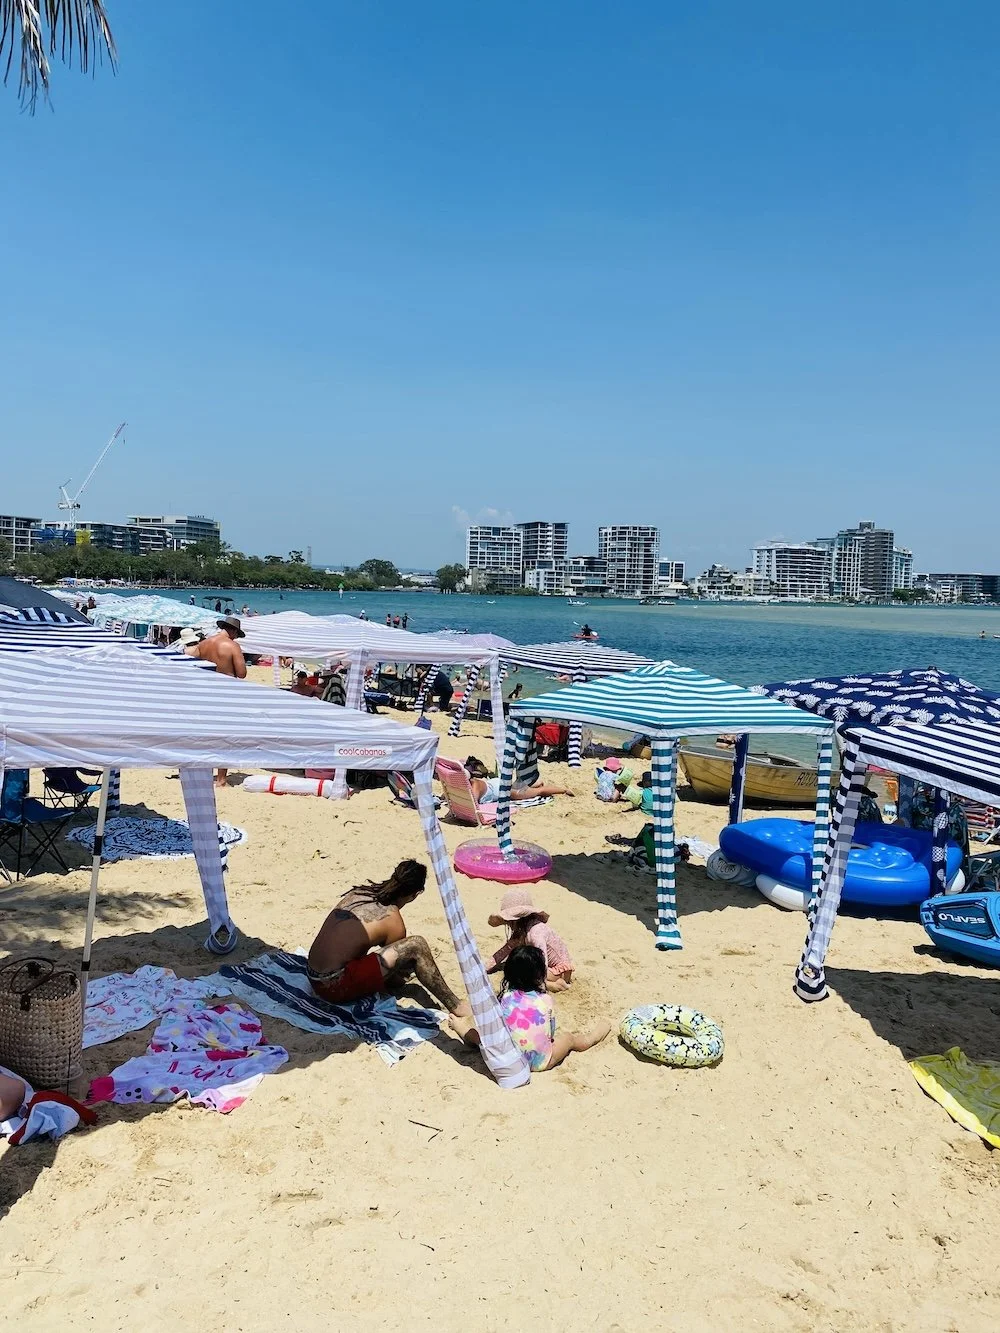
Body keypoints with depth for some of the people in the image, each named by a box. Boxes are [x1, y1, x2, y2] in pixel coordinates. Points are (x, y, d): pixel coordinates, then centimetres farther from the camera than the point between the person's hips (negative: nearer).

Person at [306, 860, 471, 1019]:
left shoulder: (359, 892, 8)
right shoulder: (394, 921, -11)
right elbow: (396, 956, 5)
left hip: (315, 979, 9)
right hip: (335, 986, -9)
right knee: (416, 946, -14)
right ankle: (455, 1007, -5)